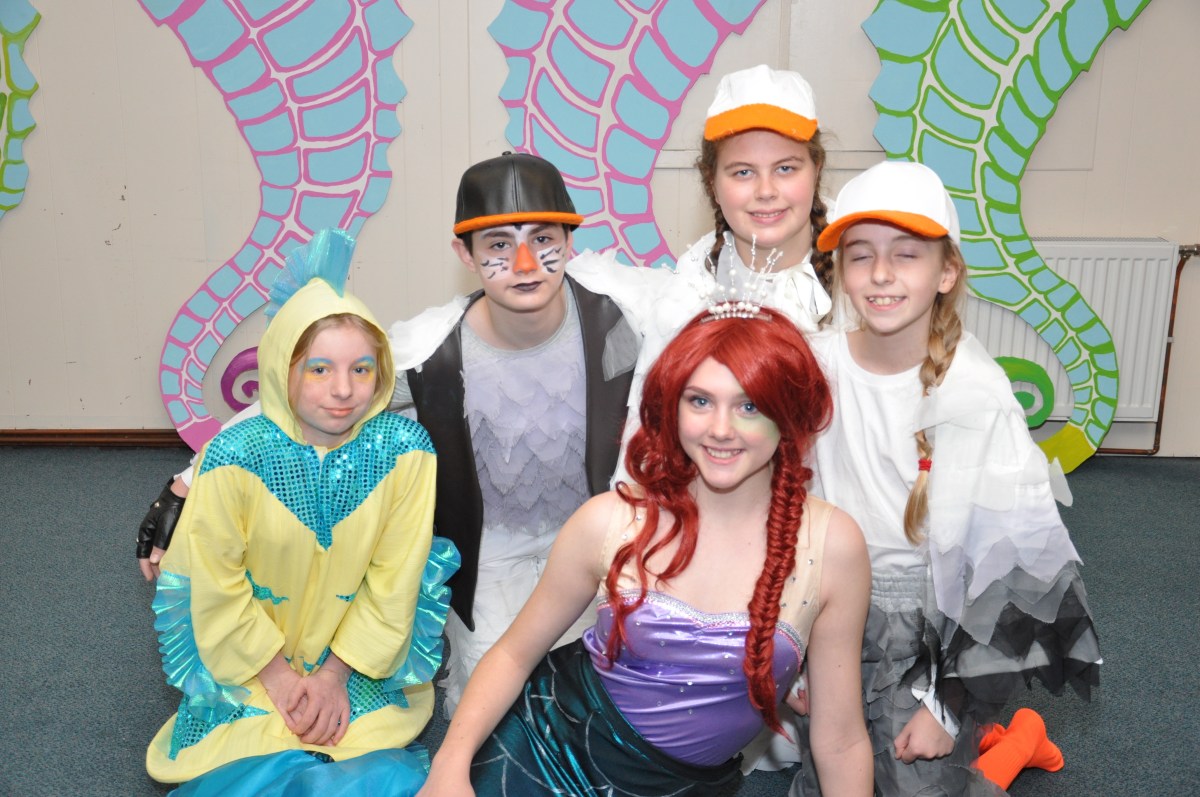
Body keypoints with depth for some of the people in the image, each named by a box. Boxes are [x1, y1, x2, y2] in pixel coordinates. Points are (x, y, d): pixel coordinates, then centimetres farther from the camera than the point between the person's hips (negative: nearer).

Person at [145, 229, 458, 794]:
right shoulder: (235, 456, -18)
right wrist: (278, 676, -8)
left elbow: (394, 579, -8)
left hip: (363, 666, 1)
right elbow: (216, 588, -8)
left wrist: (336, 673, -9)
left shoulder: (405, 449, -14)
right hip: (250, 665, -1)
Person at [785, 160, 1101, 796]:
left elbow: (1016, 561, -11)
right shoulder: (816, 367, -8)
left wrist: (953, 705, -11)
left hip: (937, 623, -3)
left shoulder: (978, 395, -16)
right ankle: (974, 742, 33)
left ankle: (1016, 739, 25)